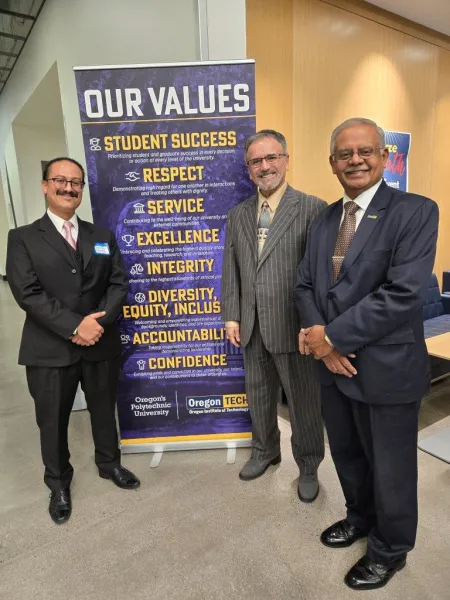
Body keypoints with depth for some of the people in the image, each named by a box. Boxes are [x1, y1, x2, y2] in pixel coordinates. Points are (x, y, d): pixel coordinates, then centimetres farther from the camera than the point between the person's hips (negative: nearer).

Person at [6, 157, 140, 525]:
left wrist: (99, 320, -15)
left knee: (104, 411, 19)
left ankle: (109, 464, 45)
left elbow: (119, 283, 1)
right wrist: (74, 326, -20)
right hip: (50, 350, -2)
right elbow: (27, 293, -12)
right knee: (53, 421, 14)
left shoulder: (103, 236, 9)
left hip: (101, 344, 3)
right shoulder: (23, 238, -1)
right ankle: (59, 483, 38)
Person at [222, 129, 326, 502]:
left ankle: (308, 467, 36)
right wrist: (231, 316, 4)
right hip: (252, 327, 5)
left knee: (303, 402, 12)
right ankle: (265, 451, 46)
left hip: (294, 326, -5)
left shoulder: (313, 209, -7)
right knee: (258, 396, 21)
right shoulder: (238, 214, 10)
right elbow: (230, 270, 10)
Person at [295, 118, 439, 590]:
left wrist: (333, 336, -19)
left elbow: (403, 294, -23)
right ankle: (360, 517, 53)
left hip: (386, 368, -5)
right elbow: (305, 284, 6)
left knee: (389, 468, 15)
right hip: (334, 364, 6)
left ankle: (390, 549, 43)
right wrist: (318, 335, -12)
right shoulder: (324, 220, 8)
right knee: (346, 455, 25)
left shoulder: (416, 212, -12)